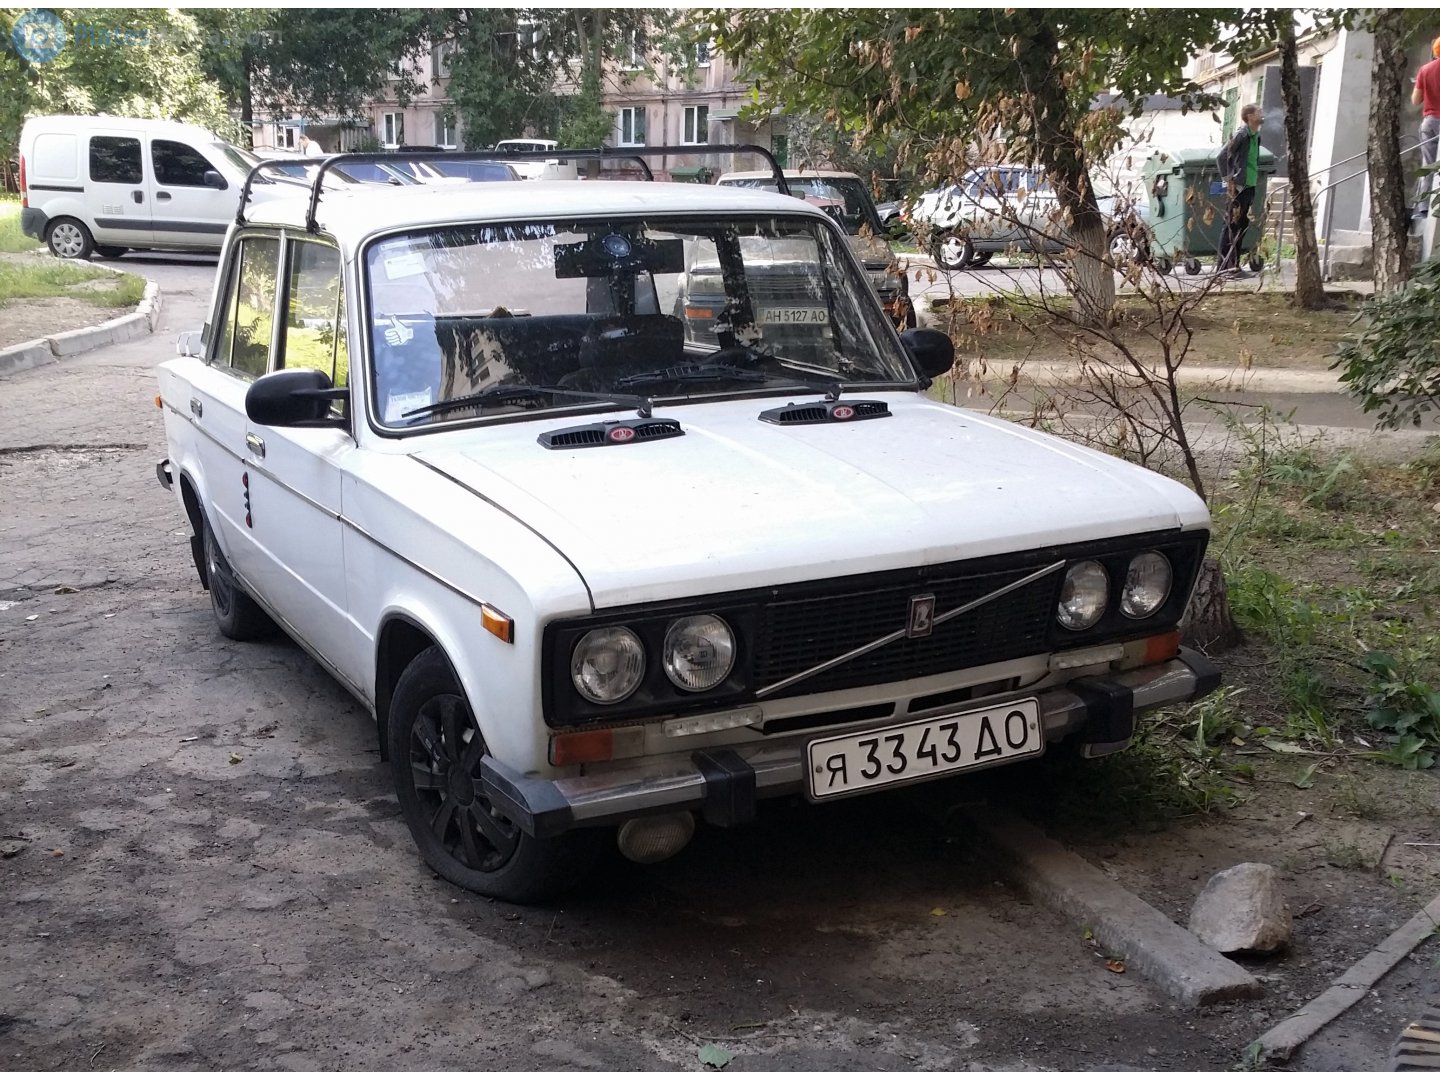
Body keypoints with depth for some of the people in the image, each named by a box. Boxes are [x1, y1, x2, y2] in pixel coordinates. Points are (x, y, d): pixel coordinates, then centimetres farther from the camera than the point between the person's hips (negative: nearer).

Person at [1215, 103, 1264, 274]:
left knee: (1242, 224, 10)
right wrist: (1228, 180, -16)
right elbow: (1221, 157, -16)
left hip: (1249, 186, 9)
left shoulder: (1256, 136, 14)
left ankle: (1233, 263, 16)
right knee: (1232, 225, -7)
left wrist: (1255, 179, 16)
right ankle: (1223, 265, -5)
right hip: (1237, 186, -9)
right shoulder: (1241, 135, -12)